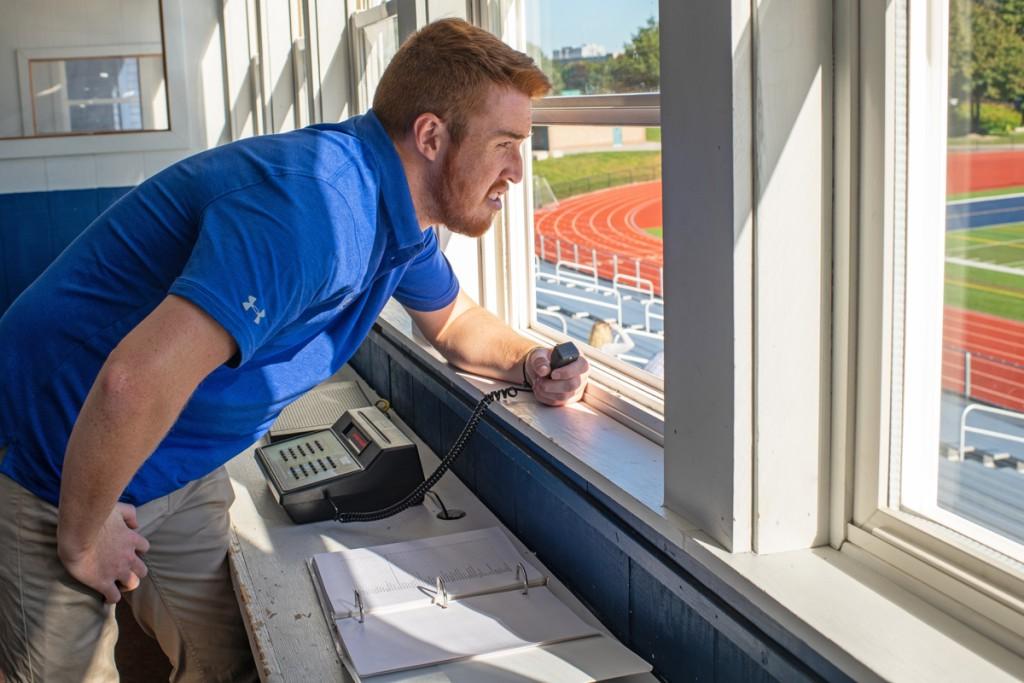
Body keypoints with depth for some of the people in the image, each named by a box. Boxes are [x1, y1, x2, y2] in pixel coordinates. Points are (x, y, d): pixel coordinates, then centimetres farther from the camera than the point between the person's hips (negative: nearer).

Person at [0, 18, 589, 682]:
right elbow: (134, 383, -42)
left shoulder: (396, 206, -1)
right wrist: (81, 535, -26)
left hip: (180, 471, 8)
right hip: (58, 470, -8)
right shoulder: (315, 208, -35)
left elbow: (454, 319, 18)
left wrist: (529, 361, -3)